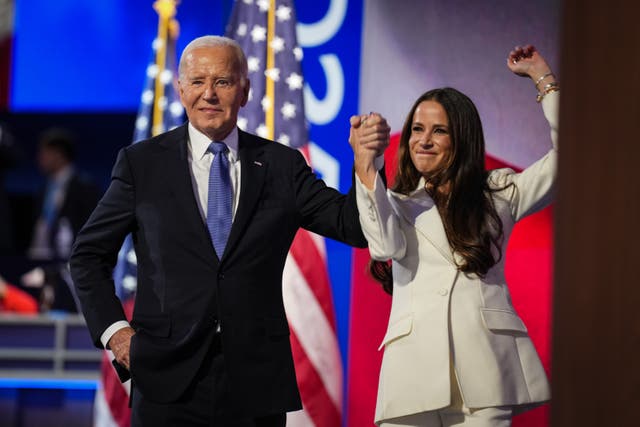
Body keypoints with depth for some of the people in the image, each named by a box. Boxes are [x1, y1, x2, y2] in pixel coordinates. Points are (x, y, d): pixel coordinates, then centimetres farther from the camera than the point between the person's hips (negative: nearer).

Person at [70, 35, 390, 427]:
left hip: (257, 383, 1)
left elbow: (353, 225, -1)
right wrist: (114, 329, -1)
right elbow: (89, 255, 10)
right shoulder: (142, 163, 5)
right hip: (169, 379, -1)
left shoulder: (282, 165, 7)